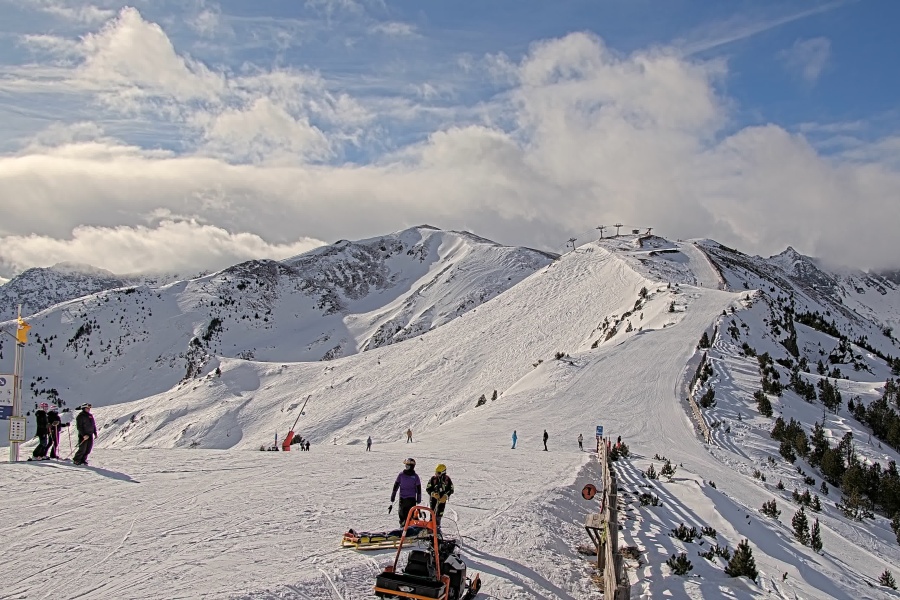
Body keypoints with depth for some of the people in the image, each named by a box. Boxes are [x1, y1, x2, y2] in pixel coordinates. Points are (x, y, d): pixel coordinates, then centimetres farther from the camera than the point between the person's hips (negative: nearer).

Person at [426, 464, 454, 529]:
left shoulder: (447, 479, -5)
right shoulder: (433, 478, -7)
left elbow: (451, 489, -1)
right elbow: (428, 488, -4)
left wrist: (446, 496, -16)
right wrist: (433, 493, -21)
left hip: (442, 498, 1)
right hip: (434, 497, -1)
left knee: (440, 513, 4)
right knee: (433, 511, -5)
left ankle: (437, 525, 18)